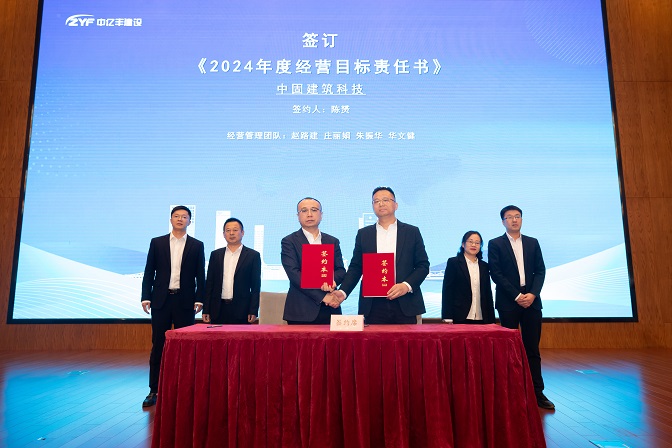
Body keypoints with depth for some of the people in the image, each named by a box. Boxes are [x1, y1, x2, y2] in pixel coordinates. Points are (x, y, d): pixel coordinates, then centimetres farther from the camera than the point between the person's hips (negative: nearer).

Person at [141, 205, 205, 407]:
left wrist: (199, 299, -4)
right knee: (158, 346, 5)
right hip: (161, 300, 1)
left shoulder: (197, 246, 5)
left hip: (185, 301, 0)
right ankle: (154, 390, 14)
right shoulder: (157, 243, 7)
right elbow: (149, 272, 6)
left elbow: (200, 275, 3)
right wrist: (146, 297, -2)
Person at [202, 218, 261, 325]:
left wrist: (253, 311, -6)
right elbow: (209, 283, 11)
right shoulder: (215, 255, 12)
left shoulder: (253, 255, 3)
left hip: (241, 311, -2)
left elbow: (256, 286, 1)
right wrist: (206, 310, 6)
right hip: (218, 310, 3)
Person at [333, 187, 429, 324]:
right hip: (373, 306, 1)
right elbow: (356, 267, 10)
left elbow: (423, 265, 5)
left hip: (405, 305, 0)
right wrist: (343, 291, -5)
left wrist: (407, 285, -11)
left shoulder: (412, 232, 7)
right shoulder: (363, 234, 11)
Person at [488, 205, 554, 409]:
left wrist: (532, 294, -8)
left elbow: (540, 270, 7)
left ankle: (537, 392, 10)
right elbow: (496, 274, -6)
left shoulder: (533, 243, 12)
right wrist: (517, 296, -11)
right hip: (508, 303, -3)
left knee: (532, 349, 5)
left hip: (531, 301, 3)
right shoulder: (495, 244, 2)